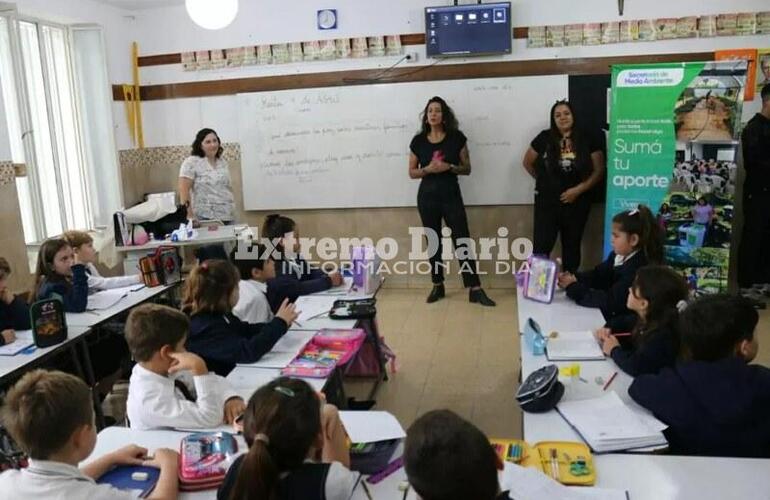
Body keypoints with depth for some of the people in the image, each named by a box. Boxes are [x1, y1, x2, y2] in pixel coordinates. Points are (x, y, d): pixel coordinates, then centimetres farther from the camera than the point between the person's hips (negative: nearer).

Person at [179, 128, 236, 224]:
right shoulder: (191, 162, -6)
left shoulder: (223, 163, 14)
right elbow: (183, 189, -12)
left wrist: (232, 206, 14)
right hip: (206, 217, -6)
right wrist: (189, 215, -18)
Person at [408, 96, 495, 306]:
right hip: (427, 196, 2)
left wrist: (449, 167, -16)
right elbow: (412, 172, 7)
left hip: (451, 195, -1)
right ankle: (437, 286, 21)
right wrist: (428, 169, -13)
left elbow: (467, 169, 3)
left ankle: (475, 290, -3)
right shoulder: (418, 141, 2)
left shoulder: (457, 137, -1)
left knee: (462, 241, -5)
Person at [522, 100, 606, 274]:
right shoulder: (544, 138, -1)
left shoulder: (588, 139, -2)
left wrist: (578, 189, -13)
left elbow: (598, 170, -2)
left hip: (577, 202, 1)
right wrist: (544, 181, 9)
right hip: (547, 201, -1)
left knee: (572, 245, 12)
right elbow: (527, 162, 12)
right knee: (541, 245, -6)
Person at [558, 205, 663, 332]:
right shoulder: (618, 256, 1)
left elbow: (610, 301, -29)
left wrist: (573, 287, -24)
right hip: (612, 314, 8)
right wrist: (573, 279, -13)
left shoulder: (638, 269, -27)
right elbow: (597, 275, 6)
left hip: (625, 325, -7)